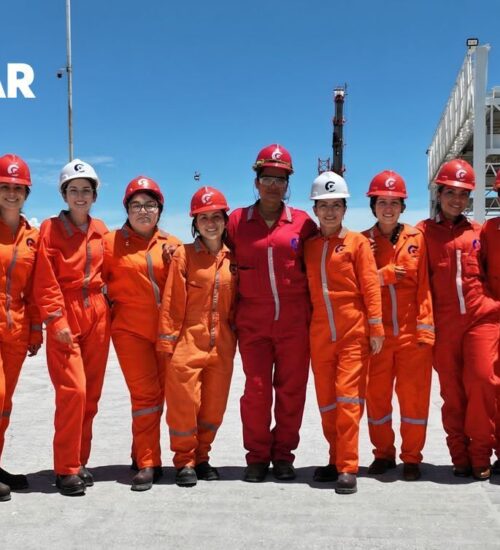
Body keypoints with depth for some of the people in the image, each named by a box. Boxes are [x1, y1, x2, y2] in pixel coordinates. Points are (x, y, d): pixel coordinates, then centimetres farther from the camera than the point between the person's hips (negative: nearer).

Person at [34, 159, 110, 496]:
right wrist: (56, 319, -13)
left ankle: (80, 461, 20)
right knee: (72, 390, -12)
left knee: (91, 394, 7)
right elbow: (45, 281, -7)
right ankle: (67, 469, 0)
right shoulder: (52, 228, -1)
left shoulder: (100, 230, 10)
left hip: (97, 318, 5)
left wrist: (106, 301, 8)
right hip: (65, 319, -4)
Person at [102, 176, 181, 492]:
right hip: (131, 330, -3)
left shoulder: (172, 244, 7)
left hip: (166, 330, 3)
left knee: (158, 394, 11)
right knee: (145, 394, -6)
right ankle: (148, 464, 3)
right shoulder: (112, 242, 2)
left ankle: (142, 455, 29)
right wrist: (117, 301, -5)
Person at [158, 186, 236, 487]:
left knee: (214, 405, 10)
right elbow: (172, 301, -5)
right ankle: (184, 461, 16)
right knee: (184, 401, -1)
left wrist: (237, 336, 8)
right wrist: (167, 340, -9)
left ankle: (201, 457, 28)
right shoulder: (184, 254, -2)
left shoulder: (233, 258, 8)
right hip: (189, 341, -3)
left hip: (222, 344, 4)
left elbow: (237, 302, 12)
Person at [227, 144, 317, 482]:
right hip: (252, 322, 0)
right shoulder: (238, 221, 6)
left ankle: (284, 455, 20)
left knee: (291, 389, 6)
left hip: (295, 322, 0)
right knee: (256, 389, 3)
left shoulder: (303, 222, 4)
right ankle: (257, 456, 18)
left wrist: (312, 313, 4)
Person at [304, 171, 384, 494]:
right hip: (320, 334, 4)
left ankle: (348, 468, -1)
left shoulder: (357, 242, -1)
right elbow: (306, 289, 11)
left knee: (348, 397, -7)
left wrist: (375, 327, -9)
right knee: (326, 400, 10)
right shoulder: (308, 246, 10)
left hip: (353, 332, -4)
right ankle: (336, 460, 23)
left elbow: (370, 286, -4)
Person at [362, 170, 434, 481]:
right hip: (376, 333, 1)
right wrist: (383, 275, -14)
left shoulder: (416, 239, 5)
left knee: (414, 394, 3)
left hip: (411, 331, 0)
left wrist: (426, 327, -4)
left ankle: (412, 457, 18)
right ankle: (384, 453, 25)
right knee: (377, 395, 8)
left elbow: (423, 286, 2)